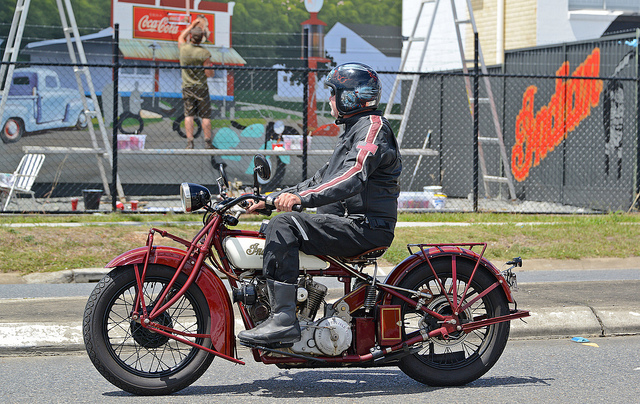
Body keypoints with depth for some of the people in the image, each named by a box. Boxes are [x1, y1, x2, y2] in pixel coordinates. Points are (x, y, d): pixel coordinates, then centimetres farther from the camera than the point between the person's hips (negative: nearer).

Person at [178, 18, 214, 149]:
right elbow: (209, 74, -13)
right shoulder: (204, 53, -15)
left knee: (189, 115, 4)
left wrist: (192, 25, 27)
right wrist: (210, 66, 9)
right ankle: (207, 142, 3)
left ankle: (190, 142, -1)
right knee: (205, 116, 3)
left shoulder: (183, 48, -4)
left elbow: (181, 37, 21)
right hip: (201, 88, -3)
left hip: (187, 87, 3)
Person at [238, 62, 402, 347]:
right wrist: (272, 199, 18)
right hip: (350, 221, 11)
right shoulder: (353, 130, 26)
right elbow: (322, 180, 27)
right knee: (273, 232, 12)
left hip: (365, 227, -11)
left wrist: (301, 197, -36)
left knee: (284, 225, -25)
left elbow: (353, 178, -26)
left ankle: (284, 320, -33)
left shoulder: (372, 126, -8)